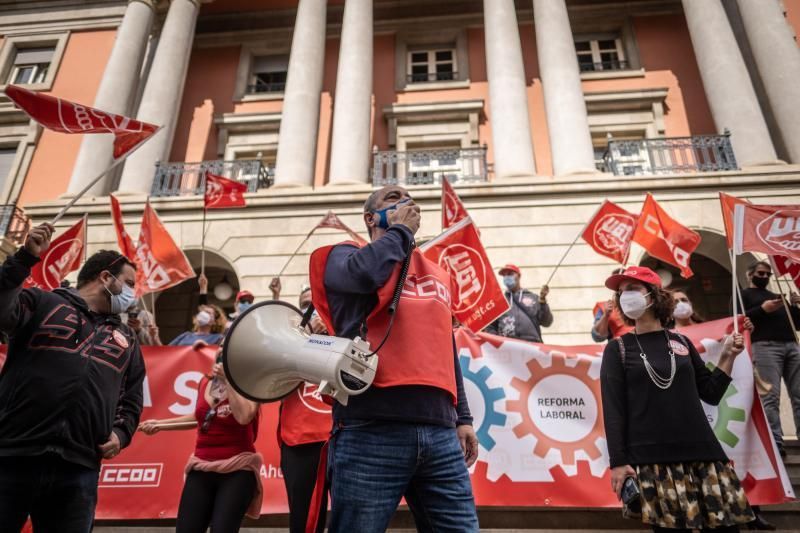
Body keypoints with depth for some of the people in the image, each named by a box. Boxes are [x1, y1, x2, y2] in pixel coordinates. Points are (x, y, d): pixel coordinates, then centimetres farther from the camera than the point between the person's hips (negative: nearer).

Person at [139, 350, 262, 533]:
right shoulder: (205, 383, 8)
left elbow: (244, 417, -29)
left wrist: (228, 380, -21)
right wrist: (159, 424, 21)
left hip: (237, 470, -6)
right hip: (201, 468, 6)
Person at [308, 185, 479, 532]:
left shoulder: (438, 275, 25)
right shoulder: (347, 256, 11)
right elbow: (361, 274, -15)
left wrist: (462, 418, 19)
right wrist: (400, 230, 3)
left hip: (440, 432, 5)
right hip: (371, 429, -4)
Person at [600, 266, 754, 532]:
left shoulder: (681, 342, 11)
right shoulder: (618, 349, 1)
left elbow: (711, 393, 14)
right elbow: (612, 409, -4)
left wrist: (727, 356, 5)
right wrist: (618, 462, -8)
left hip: (702, 453, 3)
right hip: (650, 460, -3)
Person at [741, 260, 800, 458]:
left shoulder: (777, 296, 32)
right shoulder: (744, 295, 15)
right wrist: (762, 309, -11)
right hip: (765, 346, -6)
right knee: (771, 396, -14)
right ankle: (775, 444, -18)